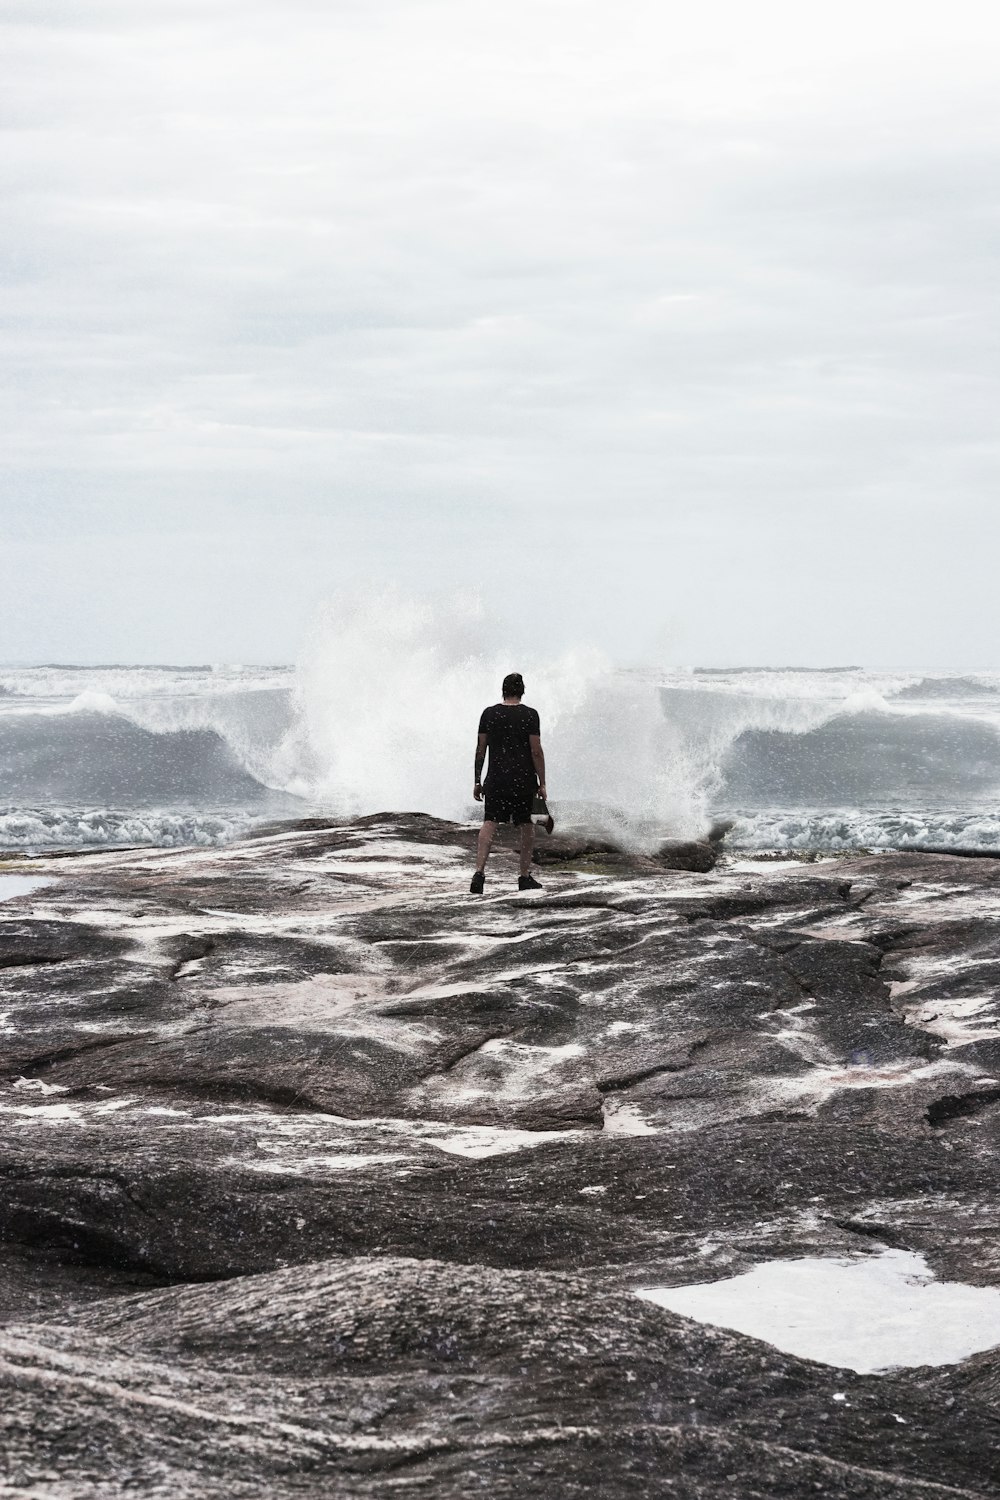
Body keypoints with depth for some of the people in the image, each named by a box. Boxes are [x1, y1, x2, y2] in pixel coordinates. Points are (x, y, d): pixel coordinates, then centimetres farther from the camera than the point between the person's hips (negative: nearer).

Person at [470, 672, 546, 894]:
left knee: (489, 823, -4)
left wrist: (477, 781, 12)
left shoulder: (489, 714, 3)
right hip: (524, 780, -1)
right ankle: (525, 876, 18)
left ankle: (479, 871, -23)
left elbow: (481, 749, 5)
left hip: (496, 779, 1)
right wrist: (542, 783, 0)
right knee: (527, 826, 13)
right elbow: (536, 751, -6)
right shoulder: (529, 715, -4)